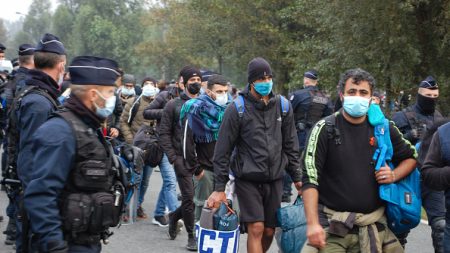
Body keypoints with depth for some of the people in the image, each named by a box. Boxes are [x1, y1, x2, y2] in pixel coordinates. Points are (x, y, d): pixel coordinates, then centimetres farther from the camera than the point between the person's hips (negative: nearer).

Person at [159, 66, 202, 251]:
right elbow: (164, 133, 1)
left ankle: (174, 216, 31)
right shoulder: (173, 105, 2)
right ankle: (191, 236, 9)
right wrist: (173, 158, -8)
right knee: (189, 197, -6)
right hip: (183, 159, -3)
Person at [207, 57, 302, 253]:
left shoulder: (283, 106, 6)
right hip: (247, 179, -4)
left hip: (275, 179, 4)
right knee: (256, 229, -11)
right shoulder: (237, 109, -6)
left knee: (269, 231, 7)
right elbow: (223, 151, -4)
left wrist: (297, 177, 11)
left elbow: (291, 145, 13)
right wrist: (220, 187, -6)